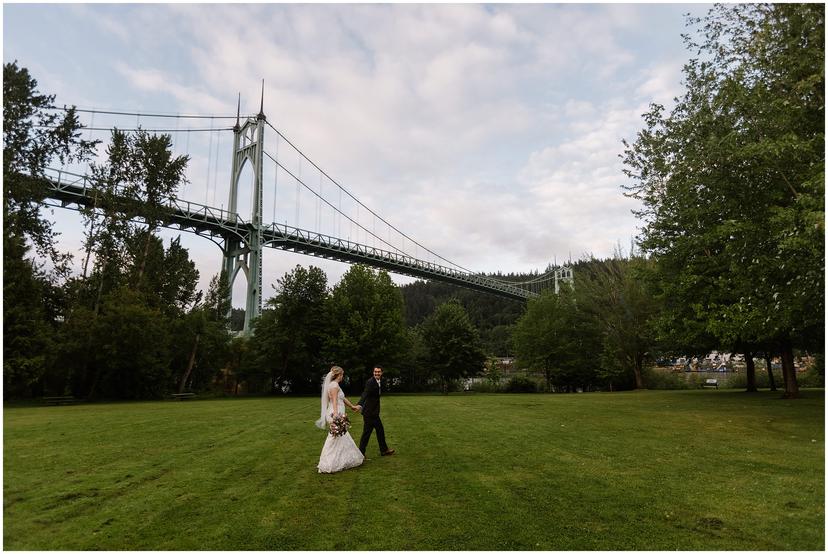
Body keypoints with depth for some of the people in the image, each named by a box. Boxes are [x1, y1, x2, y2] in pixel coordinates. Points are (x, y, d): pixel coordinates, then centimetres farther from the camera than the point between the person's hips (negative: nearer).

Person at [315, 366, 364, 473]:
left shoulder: (334, 385, 16)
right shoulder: (334, 385, -13)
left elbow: (343, 398, 28)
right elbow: (334, 401, -21)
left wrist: (352, 406, 39)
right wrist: (336, 415, -28)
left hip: (337, 415, 10)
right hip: (336, 414, -10)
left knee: (343, 438, 16)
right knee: (335, 440, -3)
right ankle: (328, 465, 2)